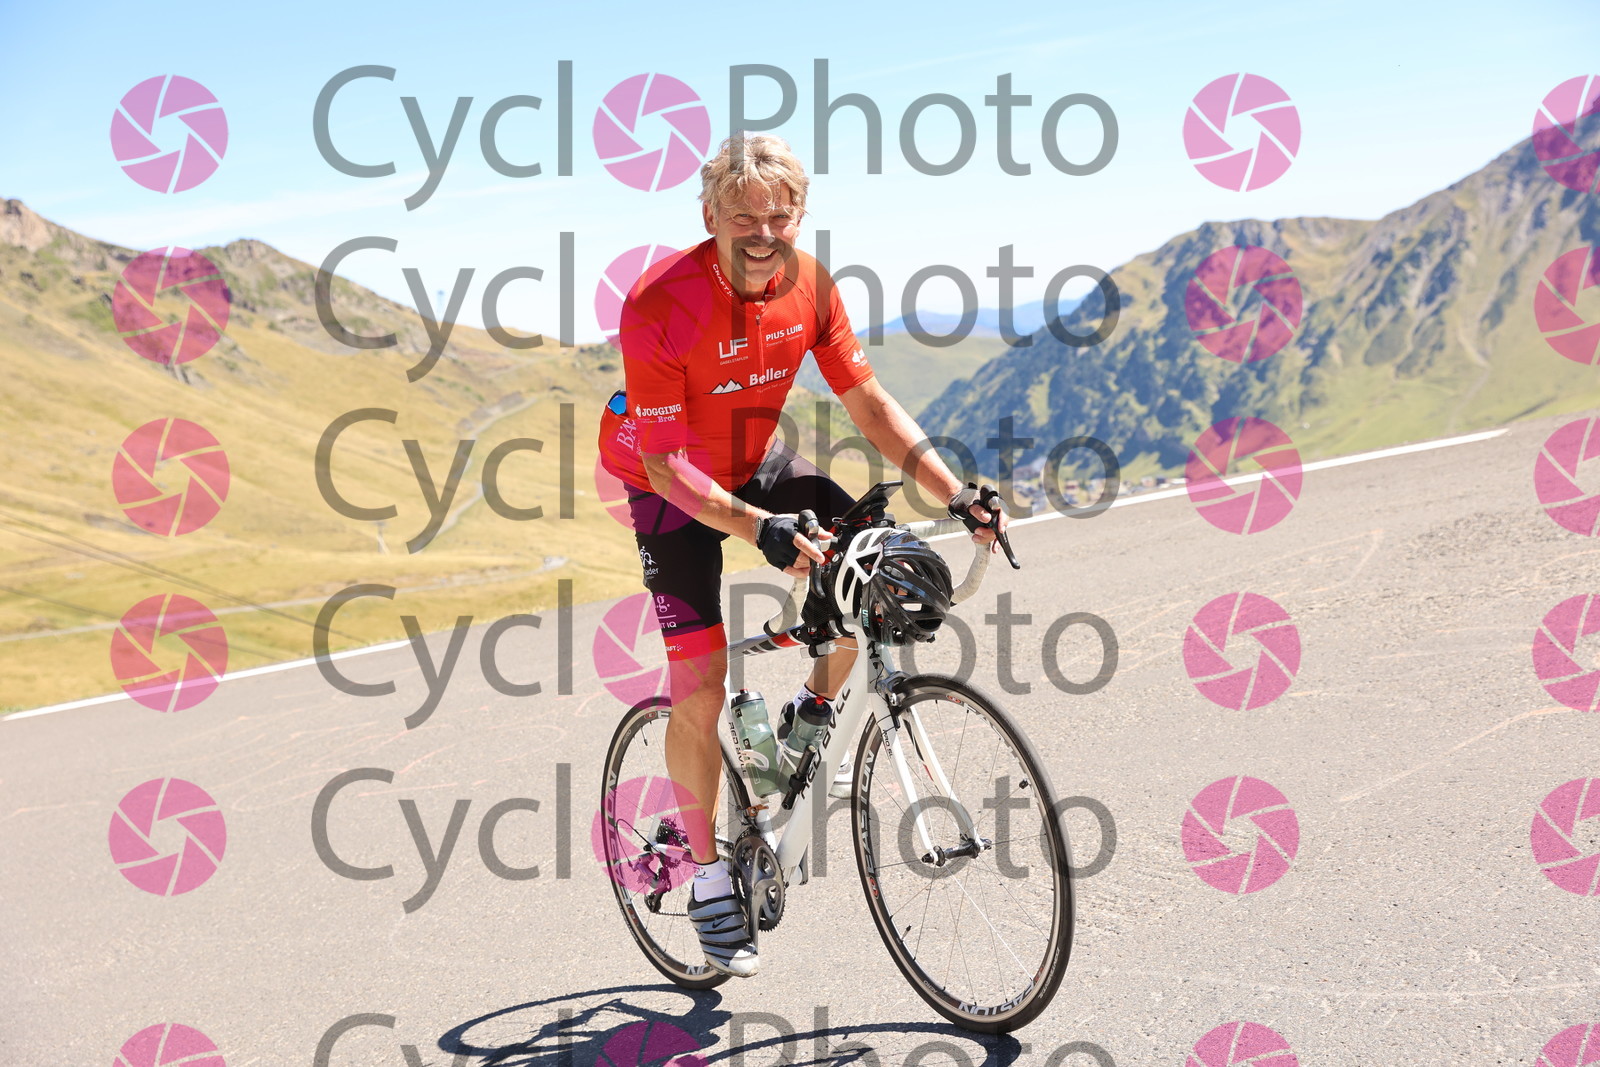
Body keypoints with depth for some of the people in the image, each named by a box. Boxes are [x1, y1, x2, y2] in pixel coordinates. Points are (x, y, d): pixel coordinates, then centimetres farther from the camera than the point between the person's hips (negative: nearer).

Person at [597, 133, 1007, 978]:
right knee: (701, 688, -10)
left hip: (757, 461, 5)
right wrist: (758, 529, -45)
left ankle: (808, 717, 13)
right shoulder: (658, 308, -31)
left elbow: (869, 405, -8)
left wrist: (955, 494, -18)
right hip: (672, 485, -5)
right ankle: (708, 877, 8)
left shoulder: (809, 285, -16)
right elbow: (667, 464, -30)